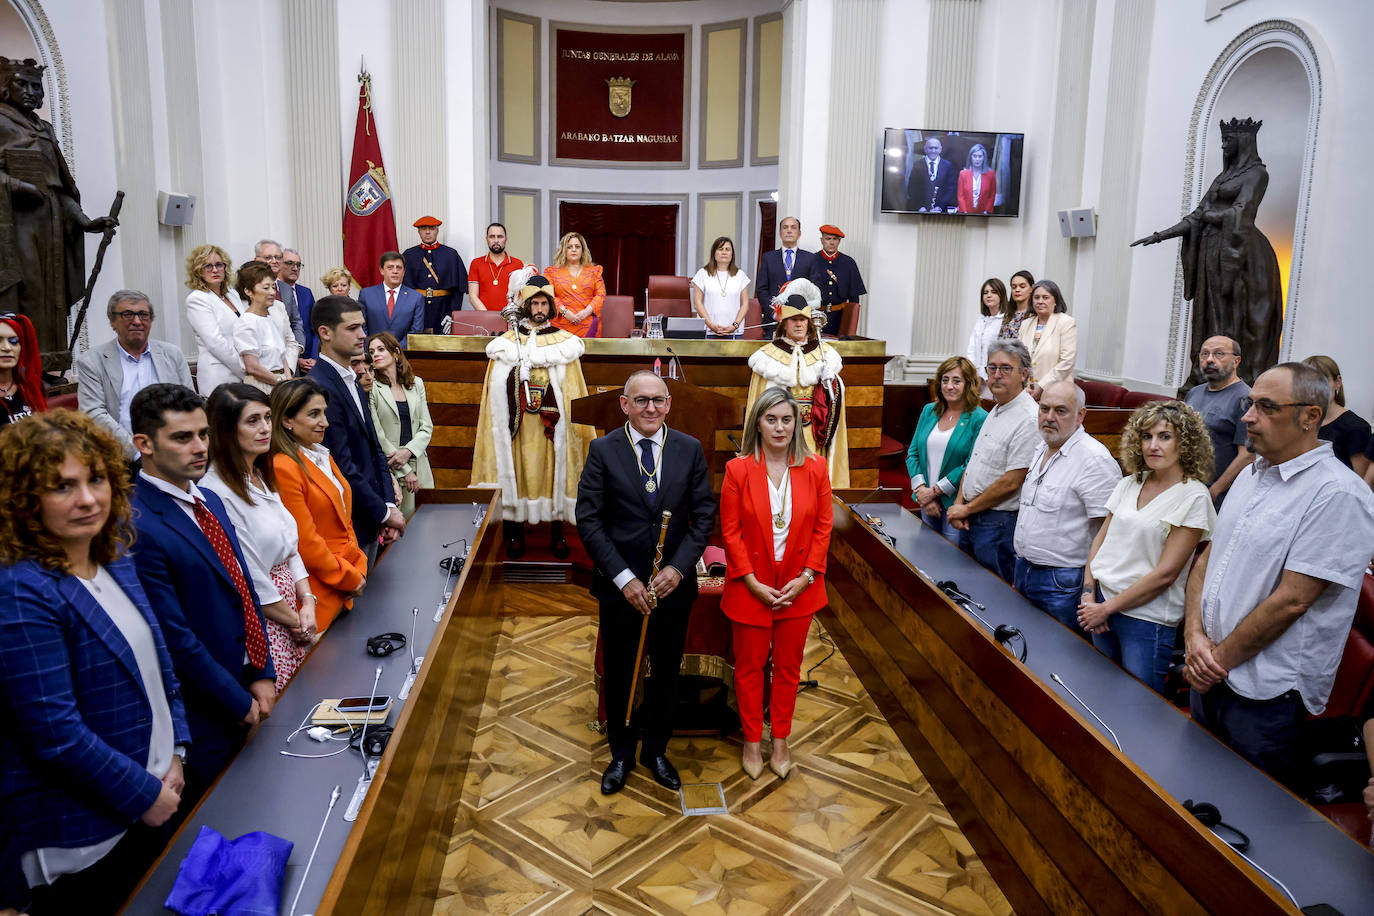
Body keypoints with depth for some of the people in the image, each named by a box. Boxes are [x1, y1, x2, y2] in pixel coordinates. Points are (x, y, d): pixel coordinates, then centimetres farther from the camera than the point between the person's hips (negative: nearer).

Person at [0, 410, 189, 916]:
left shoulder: (113, 557, 0)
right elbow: (55, 734, -25)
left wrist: (173, 754, 3)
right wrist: (145, 796, -15)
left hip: (152, 800, 7)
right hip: (80, 840, -7)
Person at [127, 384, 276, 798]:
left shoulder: (210, 501, 6)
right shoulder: (138, 527, -22)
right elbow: (174, 637, -21)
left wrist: (263, 675, 3)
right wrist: (240, 701, -12)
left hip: (249, 688, 8)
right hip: (206, 714, -8)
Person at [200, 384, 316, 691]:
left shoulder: (261, 477, 10)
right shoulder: (216, 491, -18)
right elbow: (249, 576, -17)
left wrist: (307, 600, 0)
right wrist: (294, 620, -7)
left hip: (290, 601, 8)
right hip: (259, 620, -8)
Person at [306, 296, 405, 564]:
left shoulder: (352, 382, 11)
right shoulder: (320, 388, -19)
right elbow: (342, 467, -21)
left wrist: (389, 504, 0)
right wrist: (384, 512, -13)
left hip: (370, 522, 9)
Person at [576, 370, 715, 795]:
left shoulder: (690, 449, -2)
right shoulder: (603, 450, -7)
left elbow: (704, 515, -1)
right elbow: (588, 520, -10)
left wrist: (678, 568, -14)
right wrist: (624, 578, -16)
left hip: (673, 585, 2)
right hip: (619, 586, -1)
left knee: (666, 673, 16)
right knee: (618, 675, 14)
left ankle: (655, 751, 38)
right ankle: (621, 754, 37)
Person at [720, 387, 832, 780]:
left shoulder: (815, 470, -3)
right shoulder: (737, 470, -8)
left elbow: (823, 527, 0)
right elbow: (730, 531, -7)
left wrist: (806, 577, -8)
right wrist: (752, 582, -12)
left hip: (798, 588, 2)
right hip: (750, 588, -1)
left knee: (788, 666, 14)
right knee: (749, 667, 11)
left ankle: (781, 741, 31)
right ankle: (752, 741, 29)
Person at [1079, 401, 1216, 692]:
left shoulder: (1193, 496, -12)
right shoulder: (1129, 484, 7)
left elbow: (1166, 573, -15)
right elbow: (1101, 538, 13)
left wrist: (1107, 608, -12)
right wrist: (1089, 593, 0)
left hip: (1147, 619, -6)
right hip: (1101, 605, 6)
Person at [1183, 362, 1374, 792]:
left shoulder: (1338, 495, -18)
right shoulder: (1252, 475, 8)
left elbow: (1291, 600, -21)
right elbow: (1208, 557, 9)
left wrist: (1221, 658, -13)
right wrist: (1195, 634, -6)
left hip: (1267, 694, -7)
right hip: (1209, 676, 7)